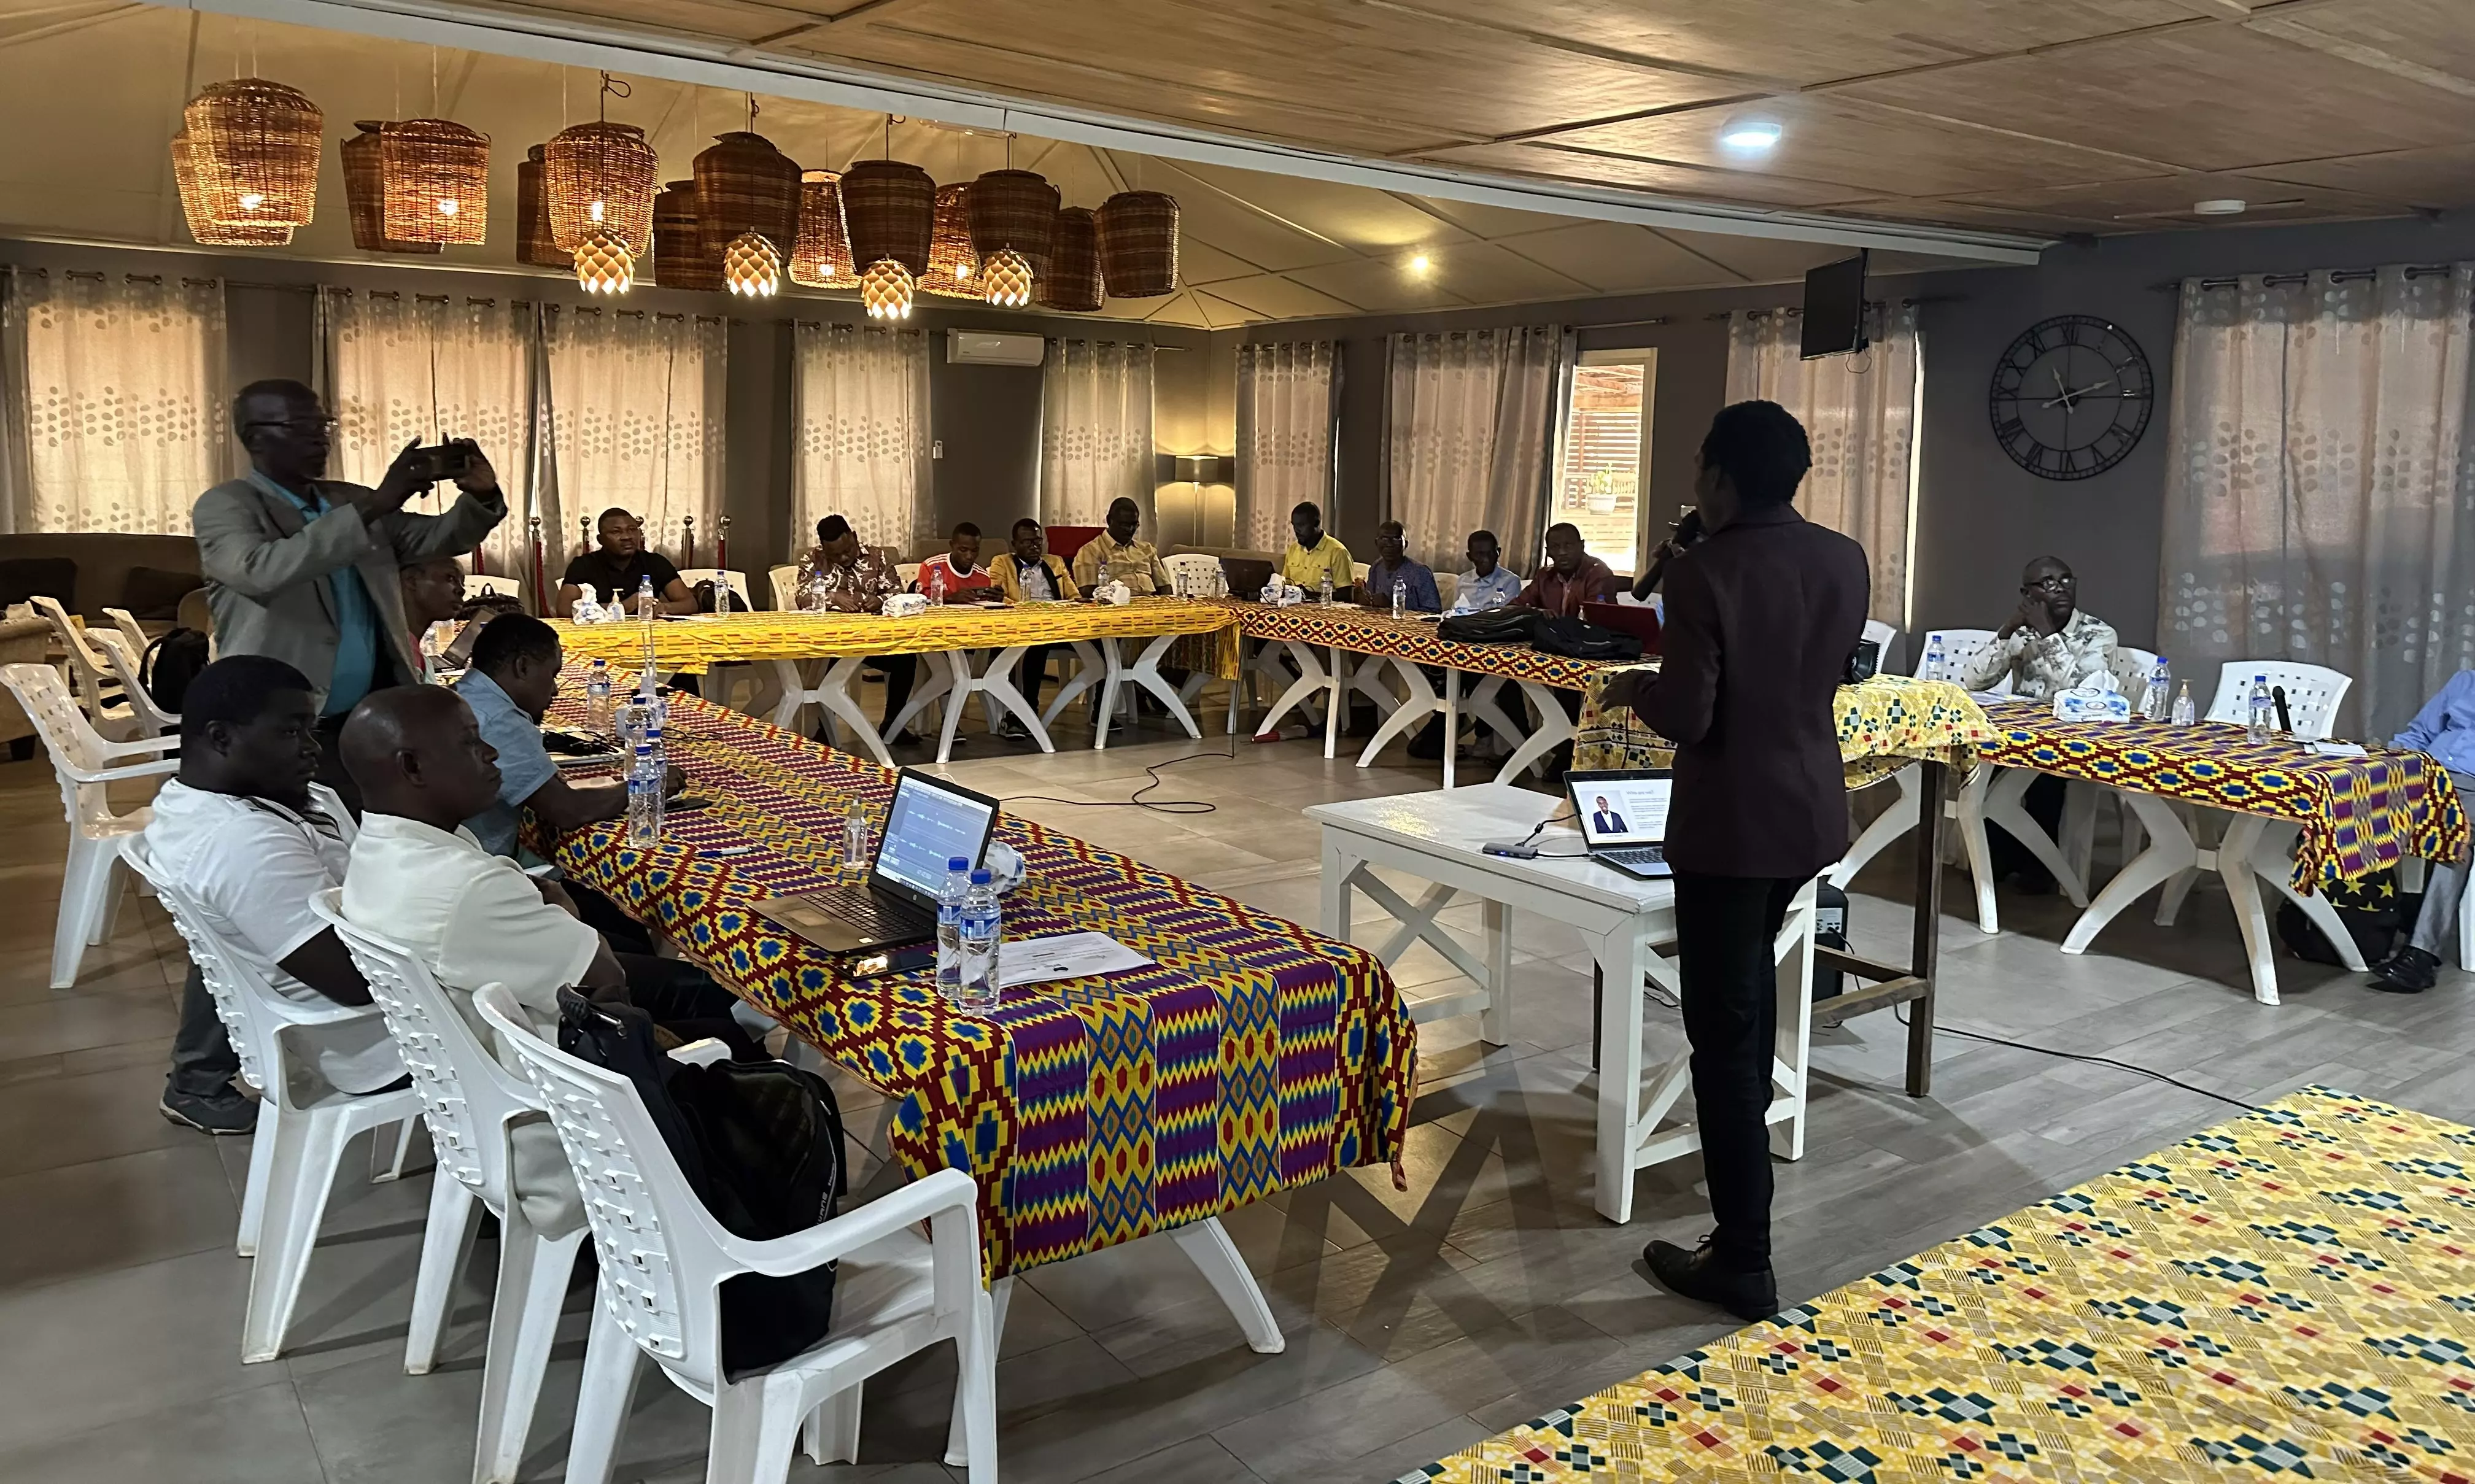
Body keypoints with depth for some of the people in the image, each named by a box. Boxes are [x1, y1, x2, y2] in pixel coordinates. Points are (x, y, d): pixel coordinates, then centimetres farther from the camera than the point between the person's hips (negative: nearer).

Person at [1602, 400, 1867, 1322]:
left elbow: (1686, 717, -21)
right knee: (1752, 970, 31)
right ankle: (1746, 1132, 53)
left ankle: (1744, 1263, 3)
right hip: (1814, 811, 8)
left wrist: (1634, 688, -1)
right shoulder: (1846, 561, 2)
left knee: (1724, 1029, -1)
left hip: (1733, 824, -8)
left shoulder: (1704, 575, -20)